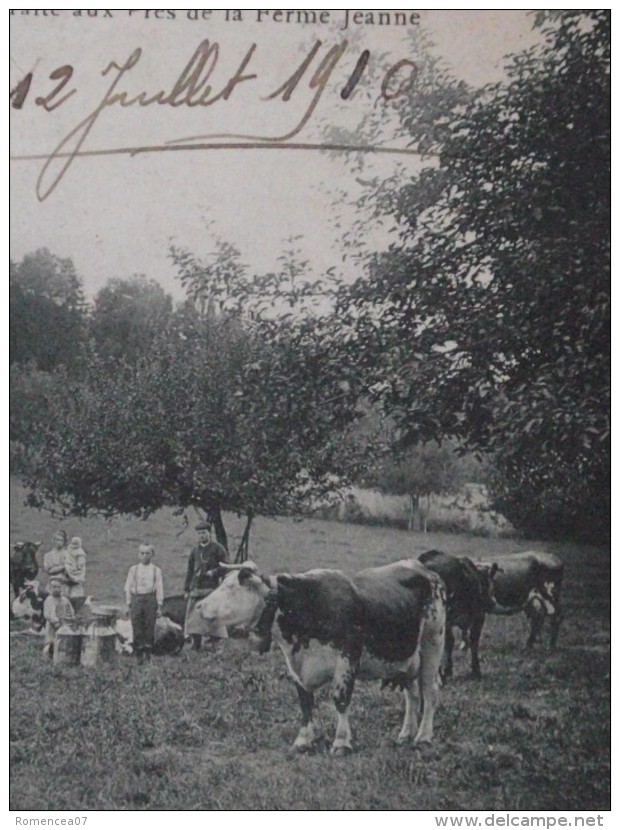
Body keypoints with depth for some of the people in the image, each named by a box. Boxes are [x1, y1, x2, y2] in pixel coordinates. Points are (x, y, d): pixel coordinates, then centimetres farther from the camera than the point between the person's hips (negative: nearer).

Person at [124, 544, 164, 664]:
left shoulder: (156, 570, 6)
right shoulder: (133, 569, 9)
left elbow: (159, 588, 5)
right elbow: (128, 587, 10)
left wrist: (159, 606, 1)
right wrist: (128, 604, 5)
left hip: (150, 599, -1)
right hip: (136, 599, 1)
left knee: (149, 627, 1)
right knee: (137, 627, -2)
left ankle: (147, 654, 11)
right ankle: (139, 655, 5)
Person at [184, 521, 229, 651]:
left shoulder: (218, 548, 3)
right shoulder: (195, 551, 16)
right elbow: (190, 571, 19)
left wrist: (214, 572, -14)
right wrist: (187, 589, 14)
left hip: (212, 588, -4)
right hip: (196, 589, 4)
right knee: (194, 616, -1)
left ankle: (214, 645, -1)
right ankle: (195, 645, 4)